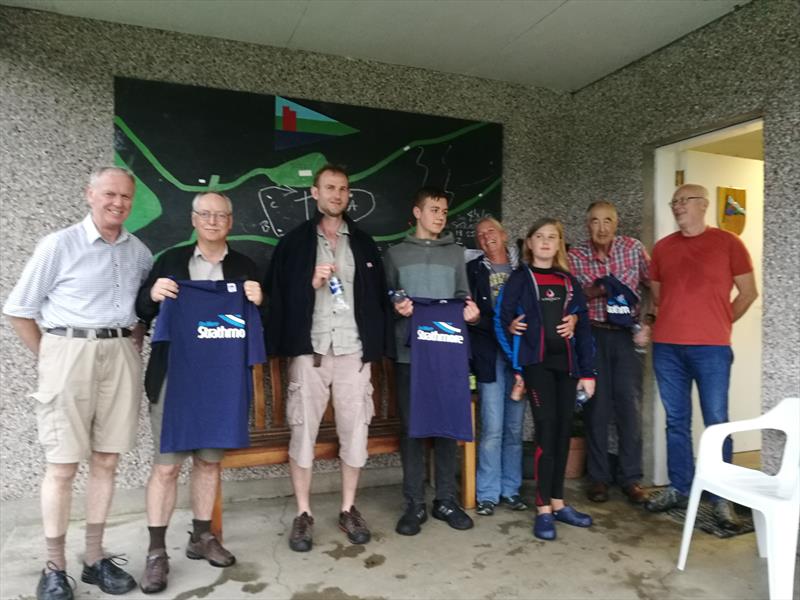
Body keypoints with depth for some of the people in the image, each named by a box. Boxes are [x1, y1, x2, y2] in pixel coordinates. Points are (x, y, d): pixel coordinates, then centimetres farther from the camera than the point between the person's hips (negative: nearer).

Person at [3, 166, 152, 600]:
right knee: (62, 465, 1)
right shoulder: (59, 245, -2)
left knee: (106, 461, 9)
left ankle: (95, 559, 21)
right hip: (70, 352, -4)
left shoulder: (139, 252, 10)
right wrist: (49, 359, 0)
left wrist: (134, 346, 9)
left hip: (120, 357, 4)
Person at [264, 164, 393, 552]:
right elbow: (277, 294, 1)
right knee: (303, 430, 2)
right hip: (309, 349, -2)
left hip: (353, 350, 2)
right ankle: (303, 514, 17)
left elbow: (378, 295, 11)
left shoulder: (364, 243, 13)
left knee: (355, 430, 6)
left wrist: (377, 345, 4)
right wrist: (311, 283, -13)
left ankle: (349, 510, 22)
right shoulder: (294, 241, 5)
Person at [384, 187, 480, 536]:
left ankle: (446, 500, 20)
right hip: (409, 353, -1)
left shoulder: (456, 253, 13)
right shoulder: (396, 254, 9)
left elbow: (462, 296, 11)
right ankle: (414, 504, 14)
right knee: (412, 427, 3)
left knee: (447, 425, 7)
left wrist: (470, 311, -10)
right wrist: (395, 307, -13)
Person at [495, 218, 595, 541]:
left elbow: (583, 327, 12)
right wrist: (515, 367, -6)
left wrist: (587, 370, 5)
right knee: (547, 430, -8)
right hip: (537, 363, -4)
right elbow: (502, 322, -1)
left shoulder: (569, 282, 14)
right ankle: (543, 509, 1)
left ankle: (557, 503, 19)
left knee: (563, 431, 6)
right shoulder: (519, 279, 3)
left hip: (566, 363, 4)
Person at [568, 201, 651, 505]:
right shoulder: (575, 255, -2)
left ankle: (630, 477, 15)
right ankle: (598, 477, 16)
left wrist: (647, 323, -4)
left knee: (630, 404, 0)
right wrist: (591, 292, -17)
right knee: (597, 404, 4)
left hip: (628, 333, 0)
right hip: (593, 334, 0)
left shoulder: (633, 248, -1)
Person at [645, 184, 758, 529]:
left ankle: (722, 498, 13)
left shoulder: (728, 243, 1)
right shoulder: (662, 248, 10)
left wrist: (720, 322, 6)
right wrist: (676, 320, 11)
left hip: (711, 349, -3)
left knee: (716, 423, 1)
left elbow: (748, 293, 6)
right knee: (676, 421, 10)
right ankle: (679, 489, 22)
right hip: (667, 348, 3)